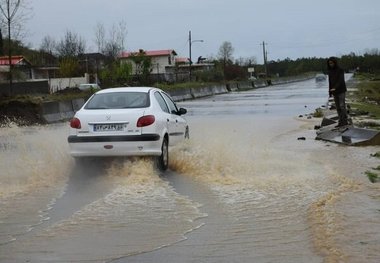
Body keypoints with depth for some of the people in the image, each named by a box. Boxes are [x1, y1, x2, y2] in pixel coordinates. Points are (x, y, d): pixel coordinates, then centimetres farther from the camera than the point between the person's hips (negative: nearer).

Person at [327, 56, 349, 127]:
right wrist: (330, 92, 10)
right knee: (338, 107, 5)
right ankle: (341, 122, 8)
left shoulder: (341, 70, -12)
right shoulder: (330, 71, 8)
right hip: (335, 92, 6)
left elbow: (341, 80, -23)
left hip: (341, 90, -6)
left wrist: (335, 88, -36)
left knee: (342, 106, -13)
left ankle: (345, 121, -8)